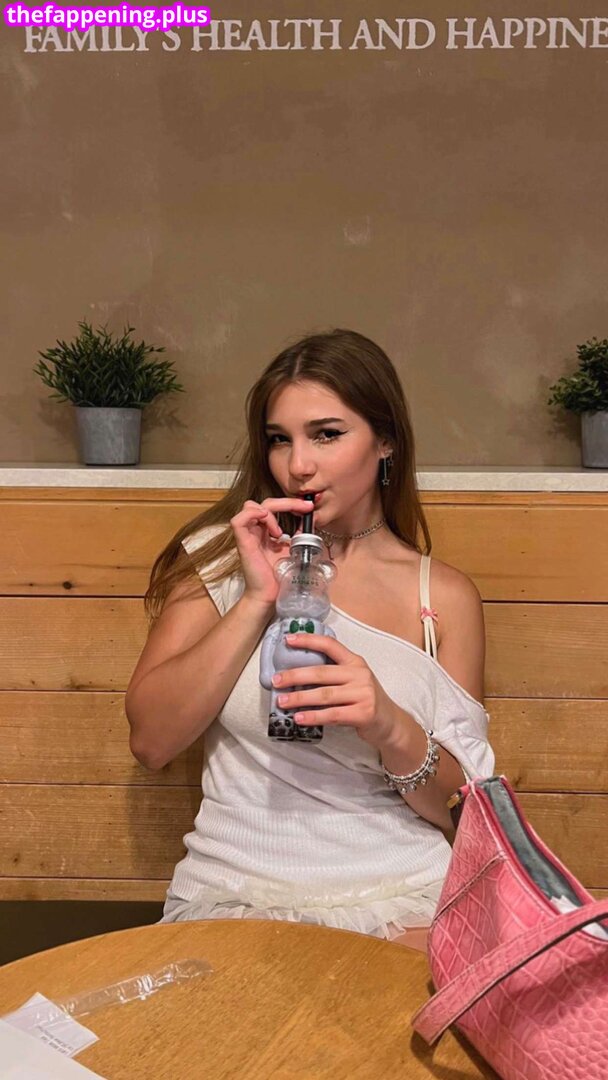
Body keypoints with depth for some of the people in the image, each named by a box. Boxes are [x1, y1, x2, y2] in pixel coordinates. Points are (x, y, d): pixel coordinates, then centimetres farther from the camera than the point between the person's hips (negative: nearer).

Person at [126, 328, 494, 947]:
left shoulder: (445, 595, 5)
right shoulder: (220, 555, 4)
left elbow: (453, 803, 4)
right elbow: (150, 742, -4)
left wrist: (390, 727, -17)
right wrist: (256, 601, -13)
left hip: (401, 894, 2)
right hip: (236, 889, -1)